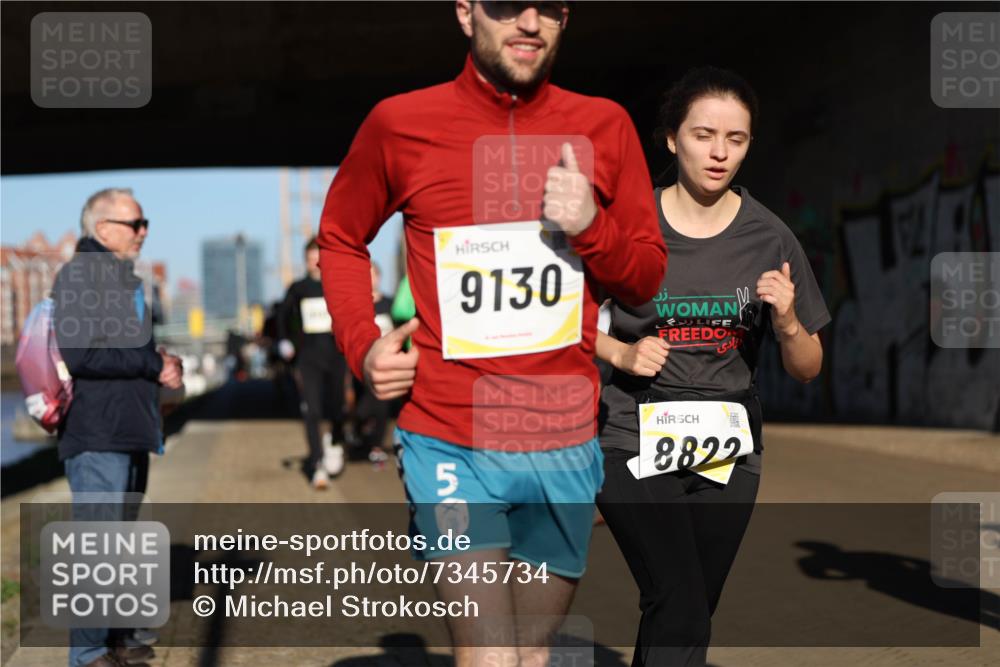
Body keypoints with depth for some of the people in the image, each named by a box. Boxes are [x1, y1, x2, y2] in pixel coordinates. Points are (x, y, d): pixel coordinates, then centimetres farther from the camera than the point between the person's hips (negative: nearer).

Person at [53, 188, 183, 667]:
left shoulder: (125, 279, 19)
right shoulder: (78, 275, -9)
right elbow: (80, 353, -20)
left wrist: (163, 367, 4)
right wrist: (155, 366, -14)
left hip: (131, 431, 9)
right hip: (97, 435, -9)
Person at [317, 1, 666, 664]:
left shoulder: (605, 126, 3)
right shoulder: (398, 123, -3)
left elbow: (648, 277, 8)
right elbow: (340, 237, 14)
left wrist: (591, 226, -12)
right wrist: (362, 345, -1)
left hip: (568, 444, 3)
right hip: (450, 443, -3)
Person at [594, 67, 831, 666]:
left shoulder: (769, 239, 0)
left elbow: (807, 370, 5)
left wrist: (788, 322, -16)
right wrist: (622, 354, -11)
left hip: (728, 454, 3)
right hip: (637, 442, -3)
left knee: (680, 617, 8)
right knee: (681, 612, -19)